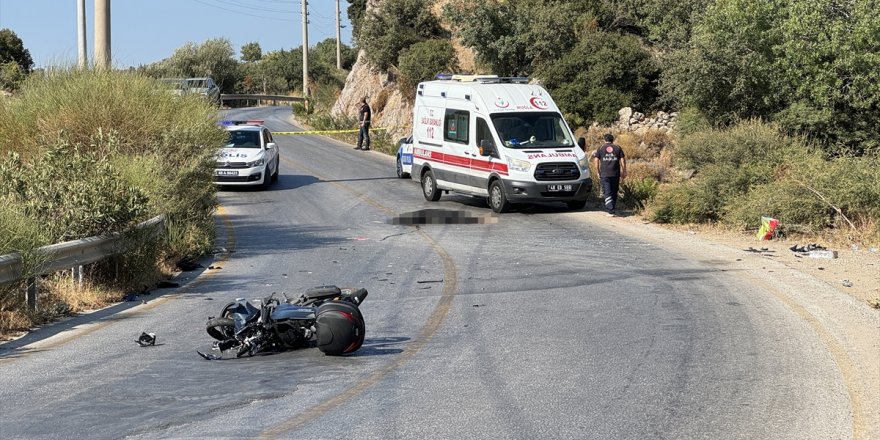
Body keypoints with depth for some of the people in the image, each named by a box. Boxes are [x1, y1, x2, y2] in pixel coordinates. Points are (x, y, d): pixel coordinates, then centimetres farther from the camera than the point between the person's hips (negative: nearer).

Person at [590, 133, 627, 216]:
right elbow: (622, 161, 4)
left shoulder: (600, 149, 6)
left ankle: (610, 210, -15)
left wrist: (597, 172, 11)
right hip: (615, 174, 2)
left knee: (607, 193, -4)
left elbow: (596, 161, 2)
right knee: (614, 192, 15)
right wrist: (624, 172, 9)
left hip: (604, 174, -2)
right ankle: (612, 208, 24)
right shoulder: (618, 148, 8)